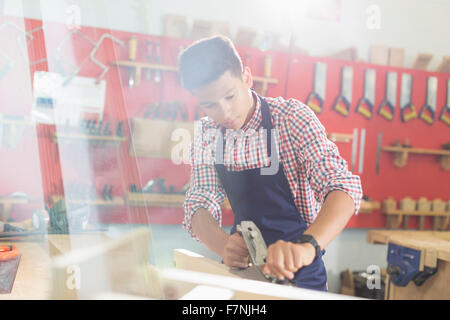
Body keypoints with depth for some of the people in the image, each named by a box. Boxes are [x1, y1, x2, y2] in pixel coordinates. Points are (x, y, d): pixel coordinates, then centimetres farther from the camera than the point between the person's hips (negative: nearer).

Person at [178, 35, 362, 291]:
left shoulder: (292, 118, -17)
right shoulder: (206, 134, -4)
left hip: (296, 272, -3)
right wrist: (223, 244, -27)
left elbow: (344, 187, -26)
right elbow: (200, 204, -6)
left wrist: (307, 246, -43)